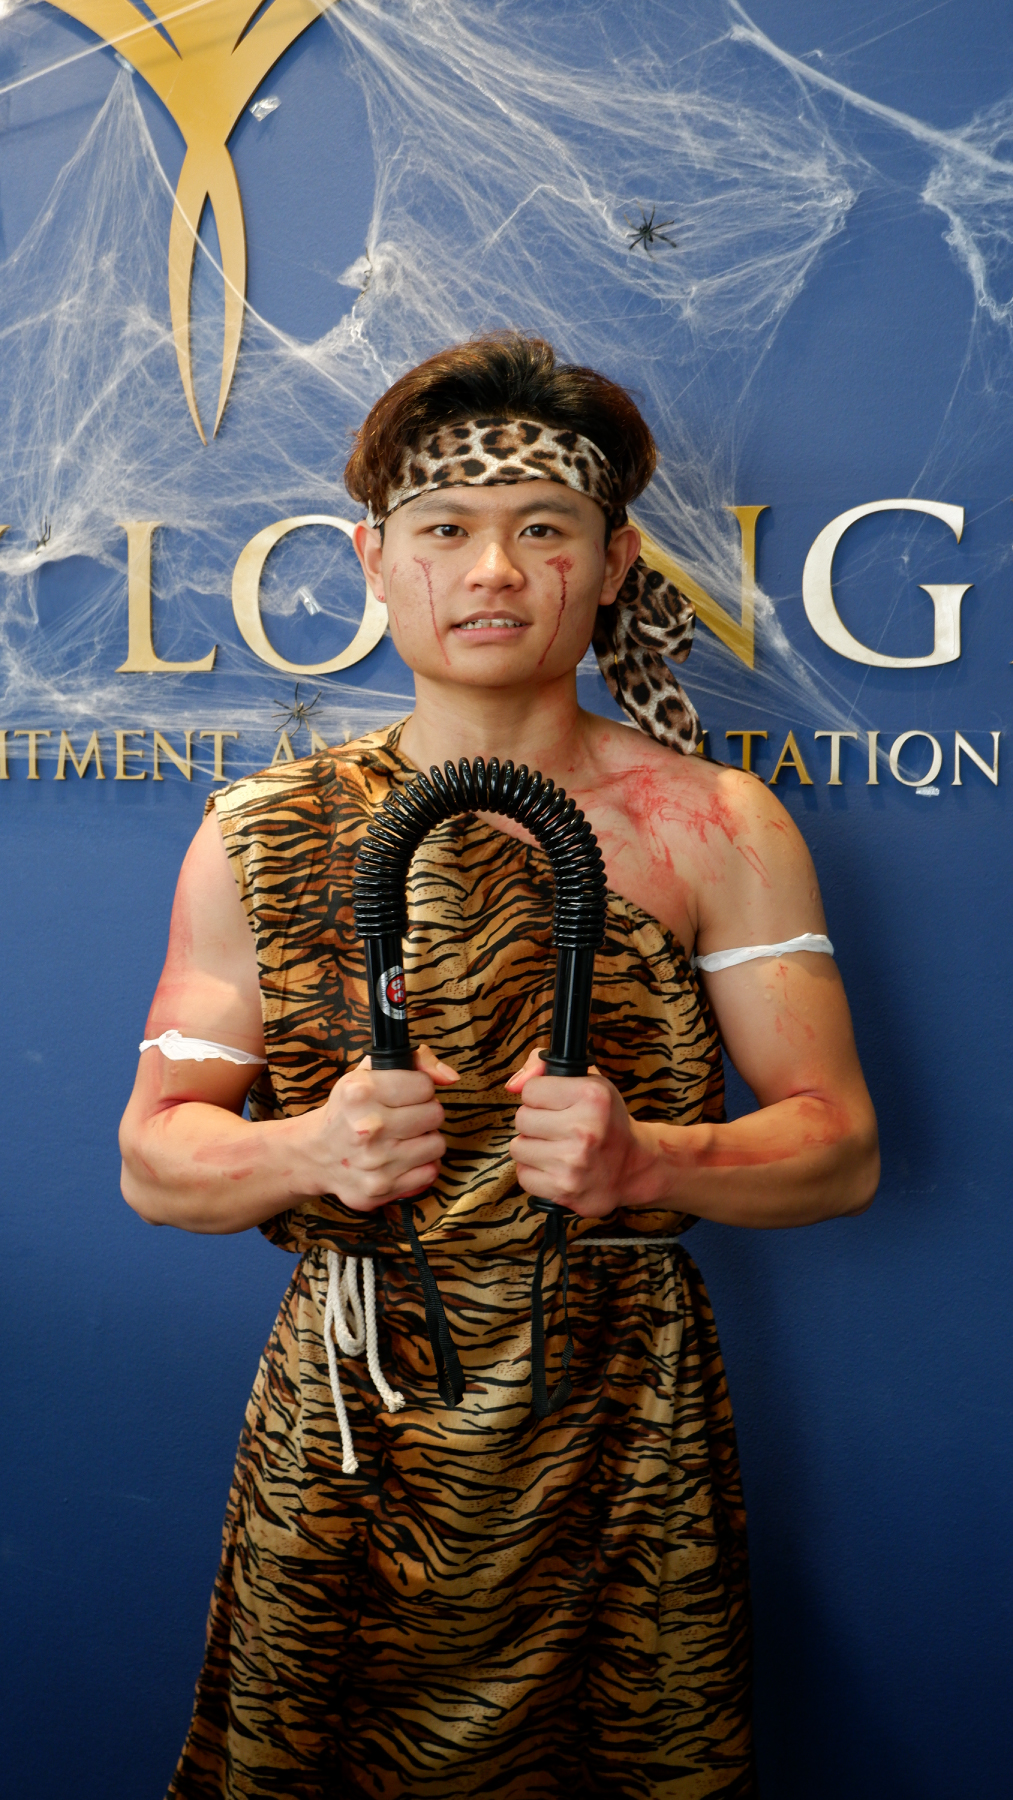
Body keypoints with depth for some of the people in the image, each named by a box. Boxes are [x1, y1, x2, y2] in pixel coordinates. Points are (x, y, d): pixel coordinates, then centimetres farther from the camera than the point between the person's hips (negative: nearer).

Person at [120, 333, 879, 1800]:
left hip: (620, 1428, 0)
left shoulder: (715, 828, -3)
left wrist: (644, 1159, -22)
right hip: (345, 1425, 1)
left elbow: (841, 1150, -3)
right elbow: (153, 1158, 2)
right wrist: (309, 1149, -19)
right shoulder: (261, 837, 0)